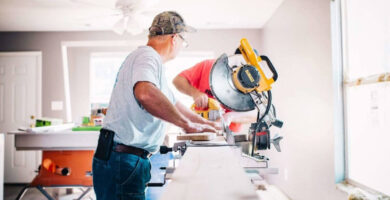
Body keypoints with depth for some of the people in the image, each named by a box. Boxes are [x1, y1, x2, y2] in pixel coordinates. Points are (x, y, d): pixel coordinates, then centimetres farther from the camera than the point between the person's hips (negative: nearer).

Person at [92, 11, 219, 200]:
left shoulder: (148, 58, 20)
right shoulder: (148, 56, -13)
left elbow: (172, 103, 30)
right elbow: (145, 93, -37)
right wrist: (186, 123, -25)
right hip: (123, 160, -10)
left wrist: (205, 123, 35)